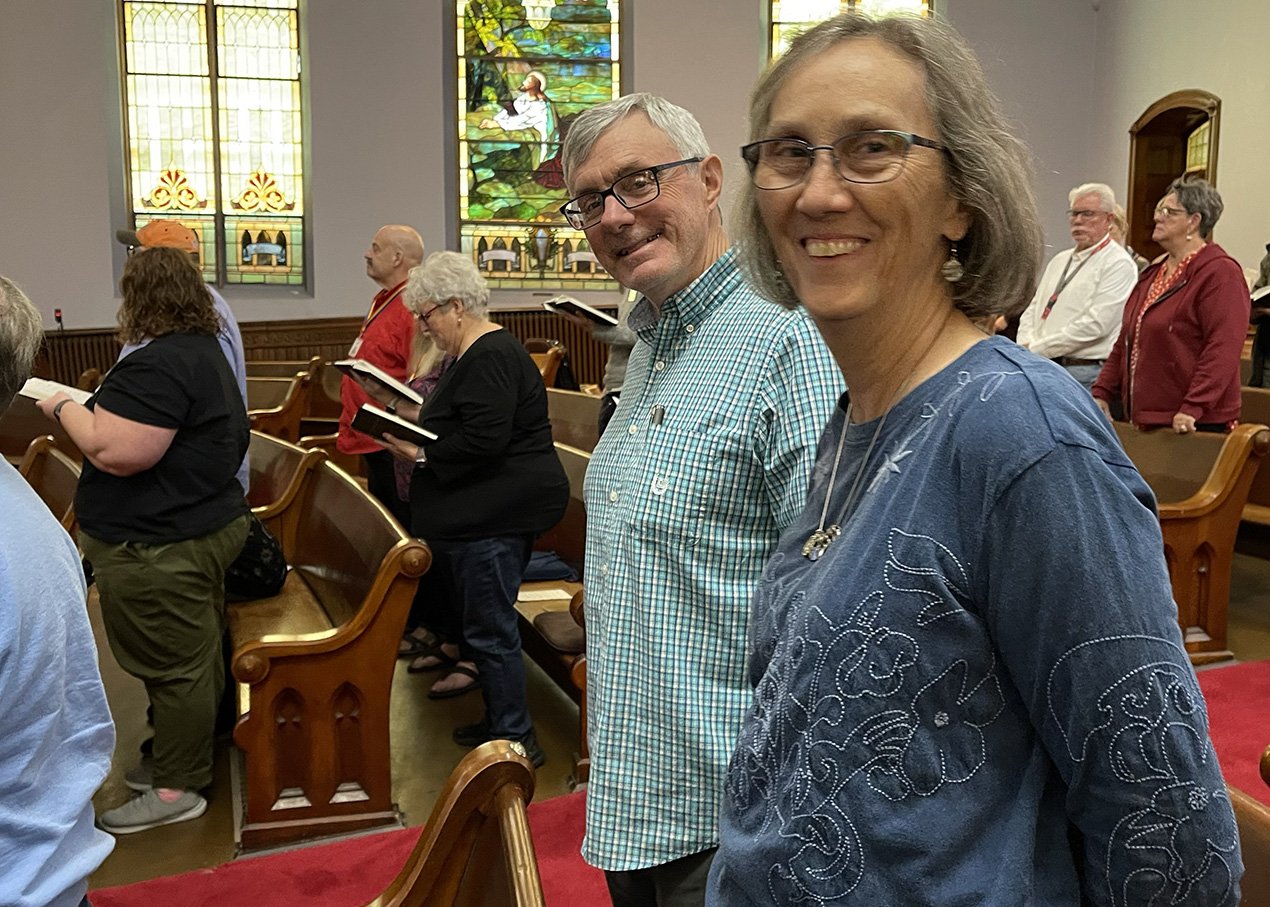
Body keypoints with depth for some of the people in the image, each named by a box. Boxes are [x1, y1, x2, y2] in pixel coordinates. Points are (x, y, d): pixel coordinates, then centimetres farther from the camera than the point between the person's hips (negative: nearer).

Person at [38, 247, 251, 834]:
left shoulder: (159, 364, -22)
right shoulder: (205, 351, 12)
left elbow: (115, 451, -27)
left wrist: (64, 407, -12)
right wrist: (98, 408, 18)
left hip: (158, 548, -11)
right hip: (204, 526, 11)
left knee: (175, 665, 1)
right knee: (193, 657, 19)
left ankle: (178, 789, 13)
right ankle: (183, 758, 34)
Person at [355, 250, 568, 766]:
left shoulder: (489, 358, -18)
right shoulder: (475, 354, 17)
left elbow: (485, 438, -27)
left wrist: (421, 455, -16)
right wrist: (411, 414, 12)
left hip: (495, 515, -11)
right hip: (490, 509, 11)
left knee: (490, 626, -4)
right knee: (485, 618, 18)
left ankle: (515, 739, 7)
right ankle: (500, 723, 29)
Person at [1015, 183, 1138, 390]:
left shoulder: (1118, 264, -7)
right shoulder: (1060, 260, 19)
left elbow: (1095, 324, -17)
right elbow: (1032, 310, 18)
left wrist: (1036, 349, -14)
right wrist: (1026, 346, -2)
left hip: (1084, 373, -7)